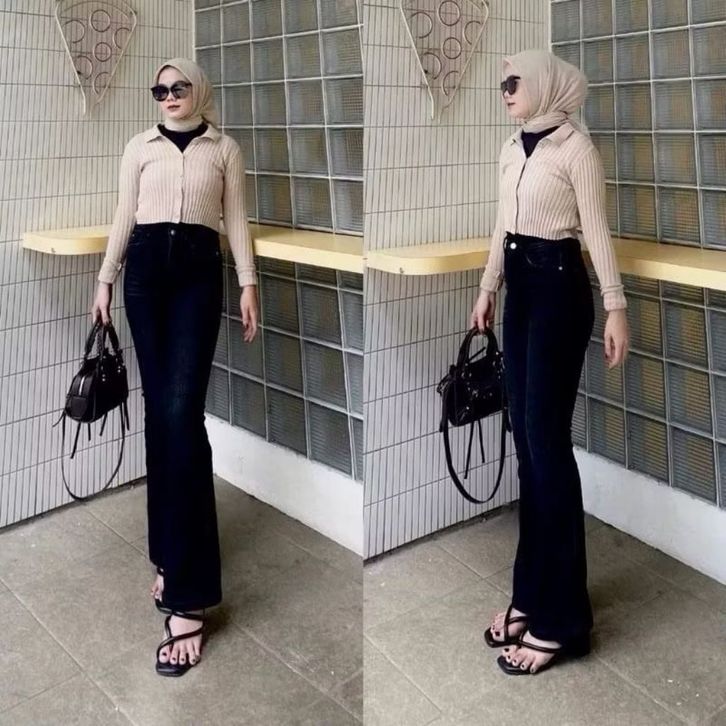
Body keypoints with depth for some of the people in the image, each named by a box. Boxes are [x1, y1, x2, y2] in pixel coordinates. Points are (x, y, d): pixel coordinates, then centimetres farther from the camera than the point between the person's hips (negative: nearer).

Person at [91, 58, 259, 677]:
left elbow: (236, 220, 9)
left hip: (199, 272, -3)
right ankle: (172, 555, 16)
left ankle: (189, 595, -14)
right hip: (146, 269, 3)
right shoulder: (140, 147, 15)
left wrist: (249, 284, 1)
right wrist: (105, 279, 9)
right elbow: (124, 217, 15)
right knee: (158, 409, 1)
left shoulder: (224, 149, 11)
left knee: (182, 411, -15)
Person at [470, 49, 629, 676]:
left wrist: (616, 306, -16)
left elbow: (597, 231, -11)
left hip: (559, 288, -8)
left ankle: (561, 618, 0)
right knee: (525, 437, 8)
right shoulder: (513, 148, 15)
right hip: (520, 288, 8)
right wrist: (489, 287, 24)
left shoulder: (574, 145, -8)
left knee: (548, 439, -9)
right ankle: (531, 593, 20)